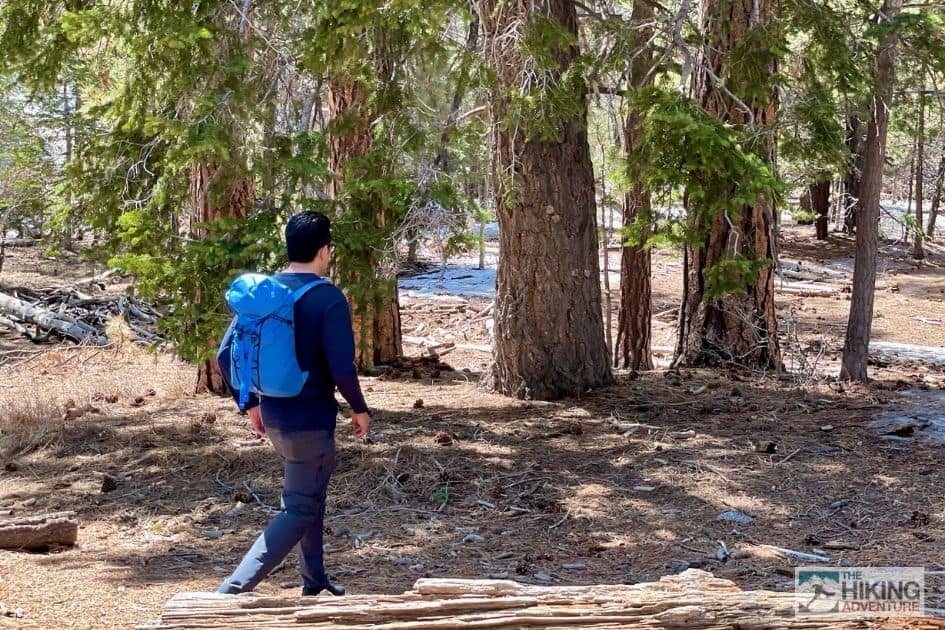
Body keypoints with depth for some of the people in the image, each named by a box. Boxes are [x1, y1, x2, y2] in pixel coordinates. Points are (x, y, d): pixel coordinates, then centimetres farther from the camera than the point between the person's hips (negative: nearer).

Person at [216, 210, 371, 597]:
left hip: (272, 419, 7)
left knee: (310, 495, 25)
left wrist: (251, 404, 15)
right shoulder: (328, 299, -17)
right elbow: (342, 368, -21)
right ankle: (232, 591, -12)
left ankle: (314, 580, 36)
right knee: (300, 511, -1)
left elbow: (227, 356, 4)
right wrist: (360, 409, -3)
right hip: (311, 422, -7)